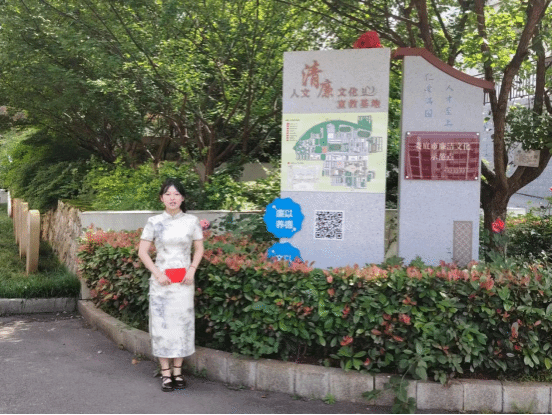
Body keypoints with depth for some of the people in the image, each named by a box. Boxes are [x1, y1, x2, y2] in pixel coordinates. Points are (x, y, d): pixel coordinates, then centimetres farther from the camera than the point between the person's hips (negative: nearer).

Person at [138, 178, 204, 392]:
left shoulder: (192, 221, 3)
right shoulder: (154, 222, 0)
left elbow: (199, 249, 10)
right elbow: (142, 251, 2)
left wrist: (192, 269, -5)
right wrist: (157, 273, -9)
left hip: (184, 281, 1)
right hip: (161, 280, -1)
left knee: (182, 322, 4)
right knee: (161, 322, 0)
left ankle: (178, 371, 17)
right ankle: (165, 373, 9)